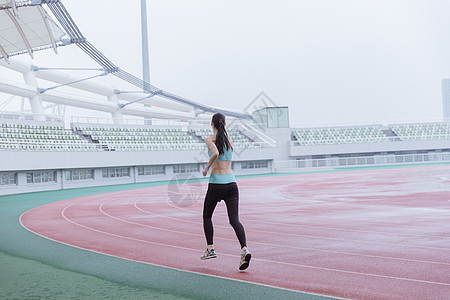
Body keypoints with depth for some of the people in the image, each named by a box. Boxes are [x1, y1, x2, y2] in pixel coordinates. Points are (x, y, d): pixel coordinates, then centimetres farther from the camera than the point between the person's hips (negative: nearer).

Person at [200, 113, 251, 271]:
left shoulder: (209, 139, -5)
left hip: (216, 183, -4)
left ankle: (210, 249, 18)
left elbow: (215, 153, -24)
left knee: (207, 216, 19)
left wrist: (206, 168, -11)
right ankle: (244, 249, -21)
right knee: (234, 220, -3)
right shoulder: (229, 139, 11)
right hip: (231, 183, 4)